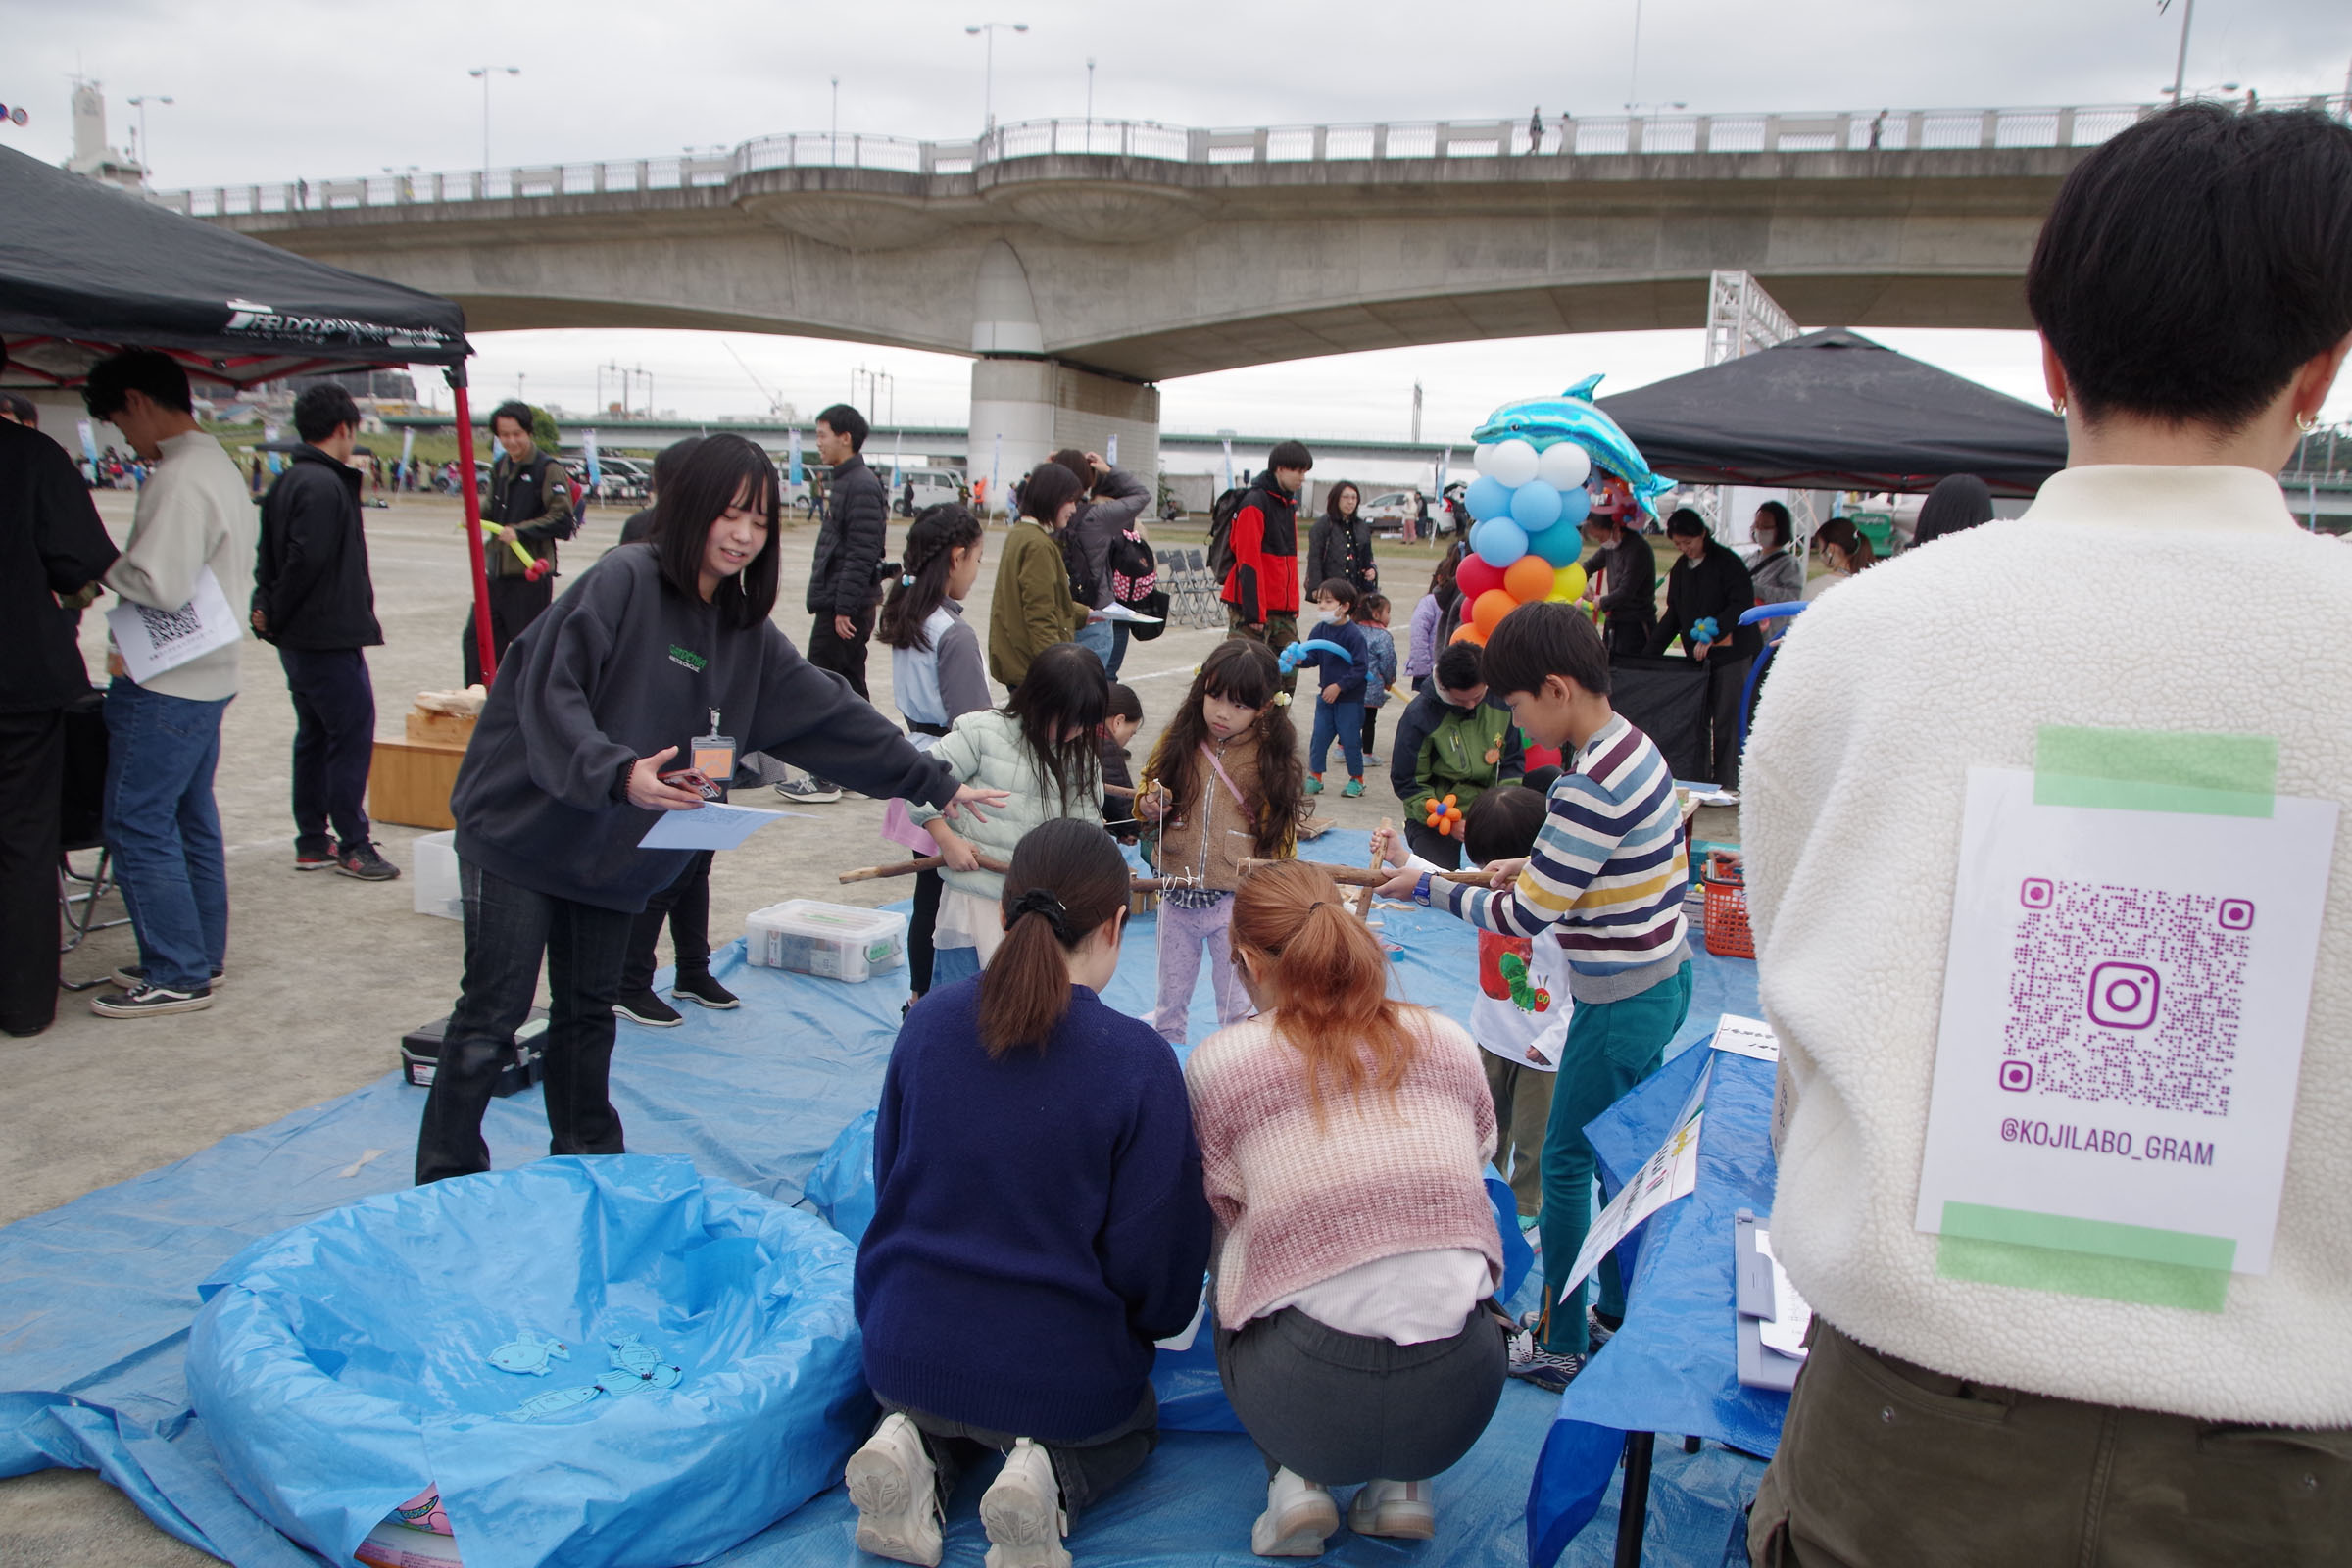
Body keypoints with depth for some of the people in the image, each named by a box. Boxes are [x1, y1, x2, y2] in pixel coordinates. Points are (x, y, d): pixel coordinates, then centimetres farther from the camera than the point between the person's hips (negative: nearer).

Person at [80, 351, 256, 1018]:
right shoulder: (220, 466, 14)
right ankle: (199, 957, 25)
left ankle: (175, 976, 4)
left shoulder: (180, 478, -19)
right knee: (192, 820, 15)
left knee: (138, 825, -2)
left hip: (165, 686, -10)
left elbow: (160, 586, -26)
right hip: (208, 674, 10)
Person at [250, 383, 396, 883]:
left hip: (299, 637, 10)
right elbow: (307, 560, -23)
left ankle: (312, 841, 22)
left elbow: (269, 555, 15)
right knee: (353, 731, -5)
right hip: (329, 635, -10)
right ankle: (352, 845, -2)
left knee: (314, 733, 15)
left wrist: (269, 610, 5)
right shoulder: (324, 485, -17)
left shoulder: (288, 481, 14)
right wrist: (275, 614, -11)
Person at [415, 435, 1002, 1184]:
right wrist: (619, 771, -38)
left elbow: (831, 713, 8)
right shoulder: (623, 580, -15)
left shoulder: (745, 632, 6)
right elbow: (550, 694, -23)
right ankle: (446, 1186, 12)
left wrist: (933, 783, 8)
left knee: (588, 1013, 15)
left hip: (613, 848, 6)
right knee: (494, 1011, -1)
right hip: (523, 827, -6)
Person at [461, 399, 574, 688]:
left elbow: (563, 520, -15)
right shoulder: (500, 467, 15)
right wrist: (477, 517, 7)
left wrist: (520, 531, -21)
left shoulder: (548, 469, -9)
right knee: (477, 638, 9)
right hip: (495, 571, 8)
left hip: (530, 574, -8)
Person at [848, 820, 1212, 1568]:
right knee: (1135, 1421, 31)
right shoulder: (1139, 1061, -19)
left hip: (905, 1356, 3)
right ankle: (1053, 1477, -2)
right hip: (1063, 1378, -3)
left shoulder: (927, 1022, -7)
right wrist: (1153, 1323, 12)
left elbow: (889, 1185, 7)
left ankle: (918, 1448, 4)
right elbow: (1153, 1257, -12)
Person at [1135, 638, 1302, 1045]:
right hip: (1177, 897, 3)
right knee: (1170, 998, 19)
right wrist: (1148, 805, -10)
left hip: (1236, 901, -3)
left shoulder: (1272, 758, -9)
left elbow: (1280, 836, -3)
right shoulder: (1179, 739, -3)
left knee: (1237, 1003, 11)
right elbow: (1146, 793, 12)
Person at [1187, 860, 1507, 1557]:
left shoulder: (1217, 1062, -2)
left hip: (1309, 1401, -2)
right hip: (1459, 1399, 3)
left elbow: (1222, 1216, 9)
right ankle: (1403, 1484, 19)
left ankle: (1296, 1479, 12)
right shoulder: (1451, 1042, 6)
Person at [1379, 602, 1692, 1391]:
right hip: (1664, 978, 10)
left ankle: (1560, 1347, 18)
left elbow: (1525, 918, -21)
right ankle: (1619, 1309, 36)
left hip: (1619, 1004, -10)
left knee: (1565, 1165, 5)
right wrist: (1540, 867, 7)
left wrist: (1430, 889, -9)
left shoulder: (1590, 787, -27)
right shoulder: (1635, 744, 3)